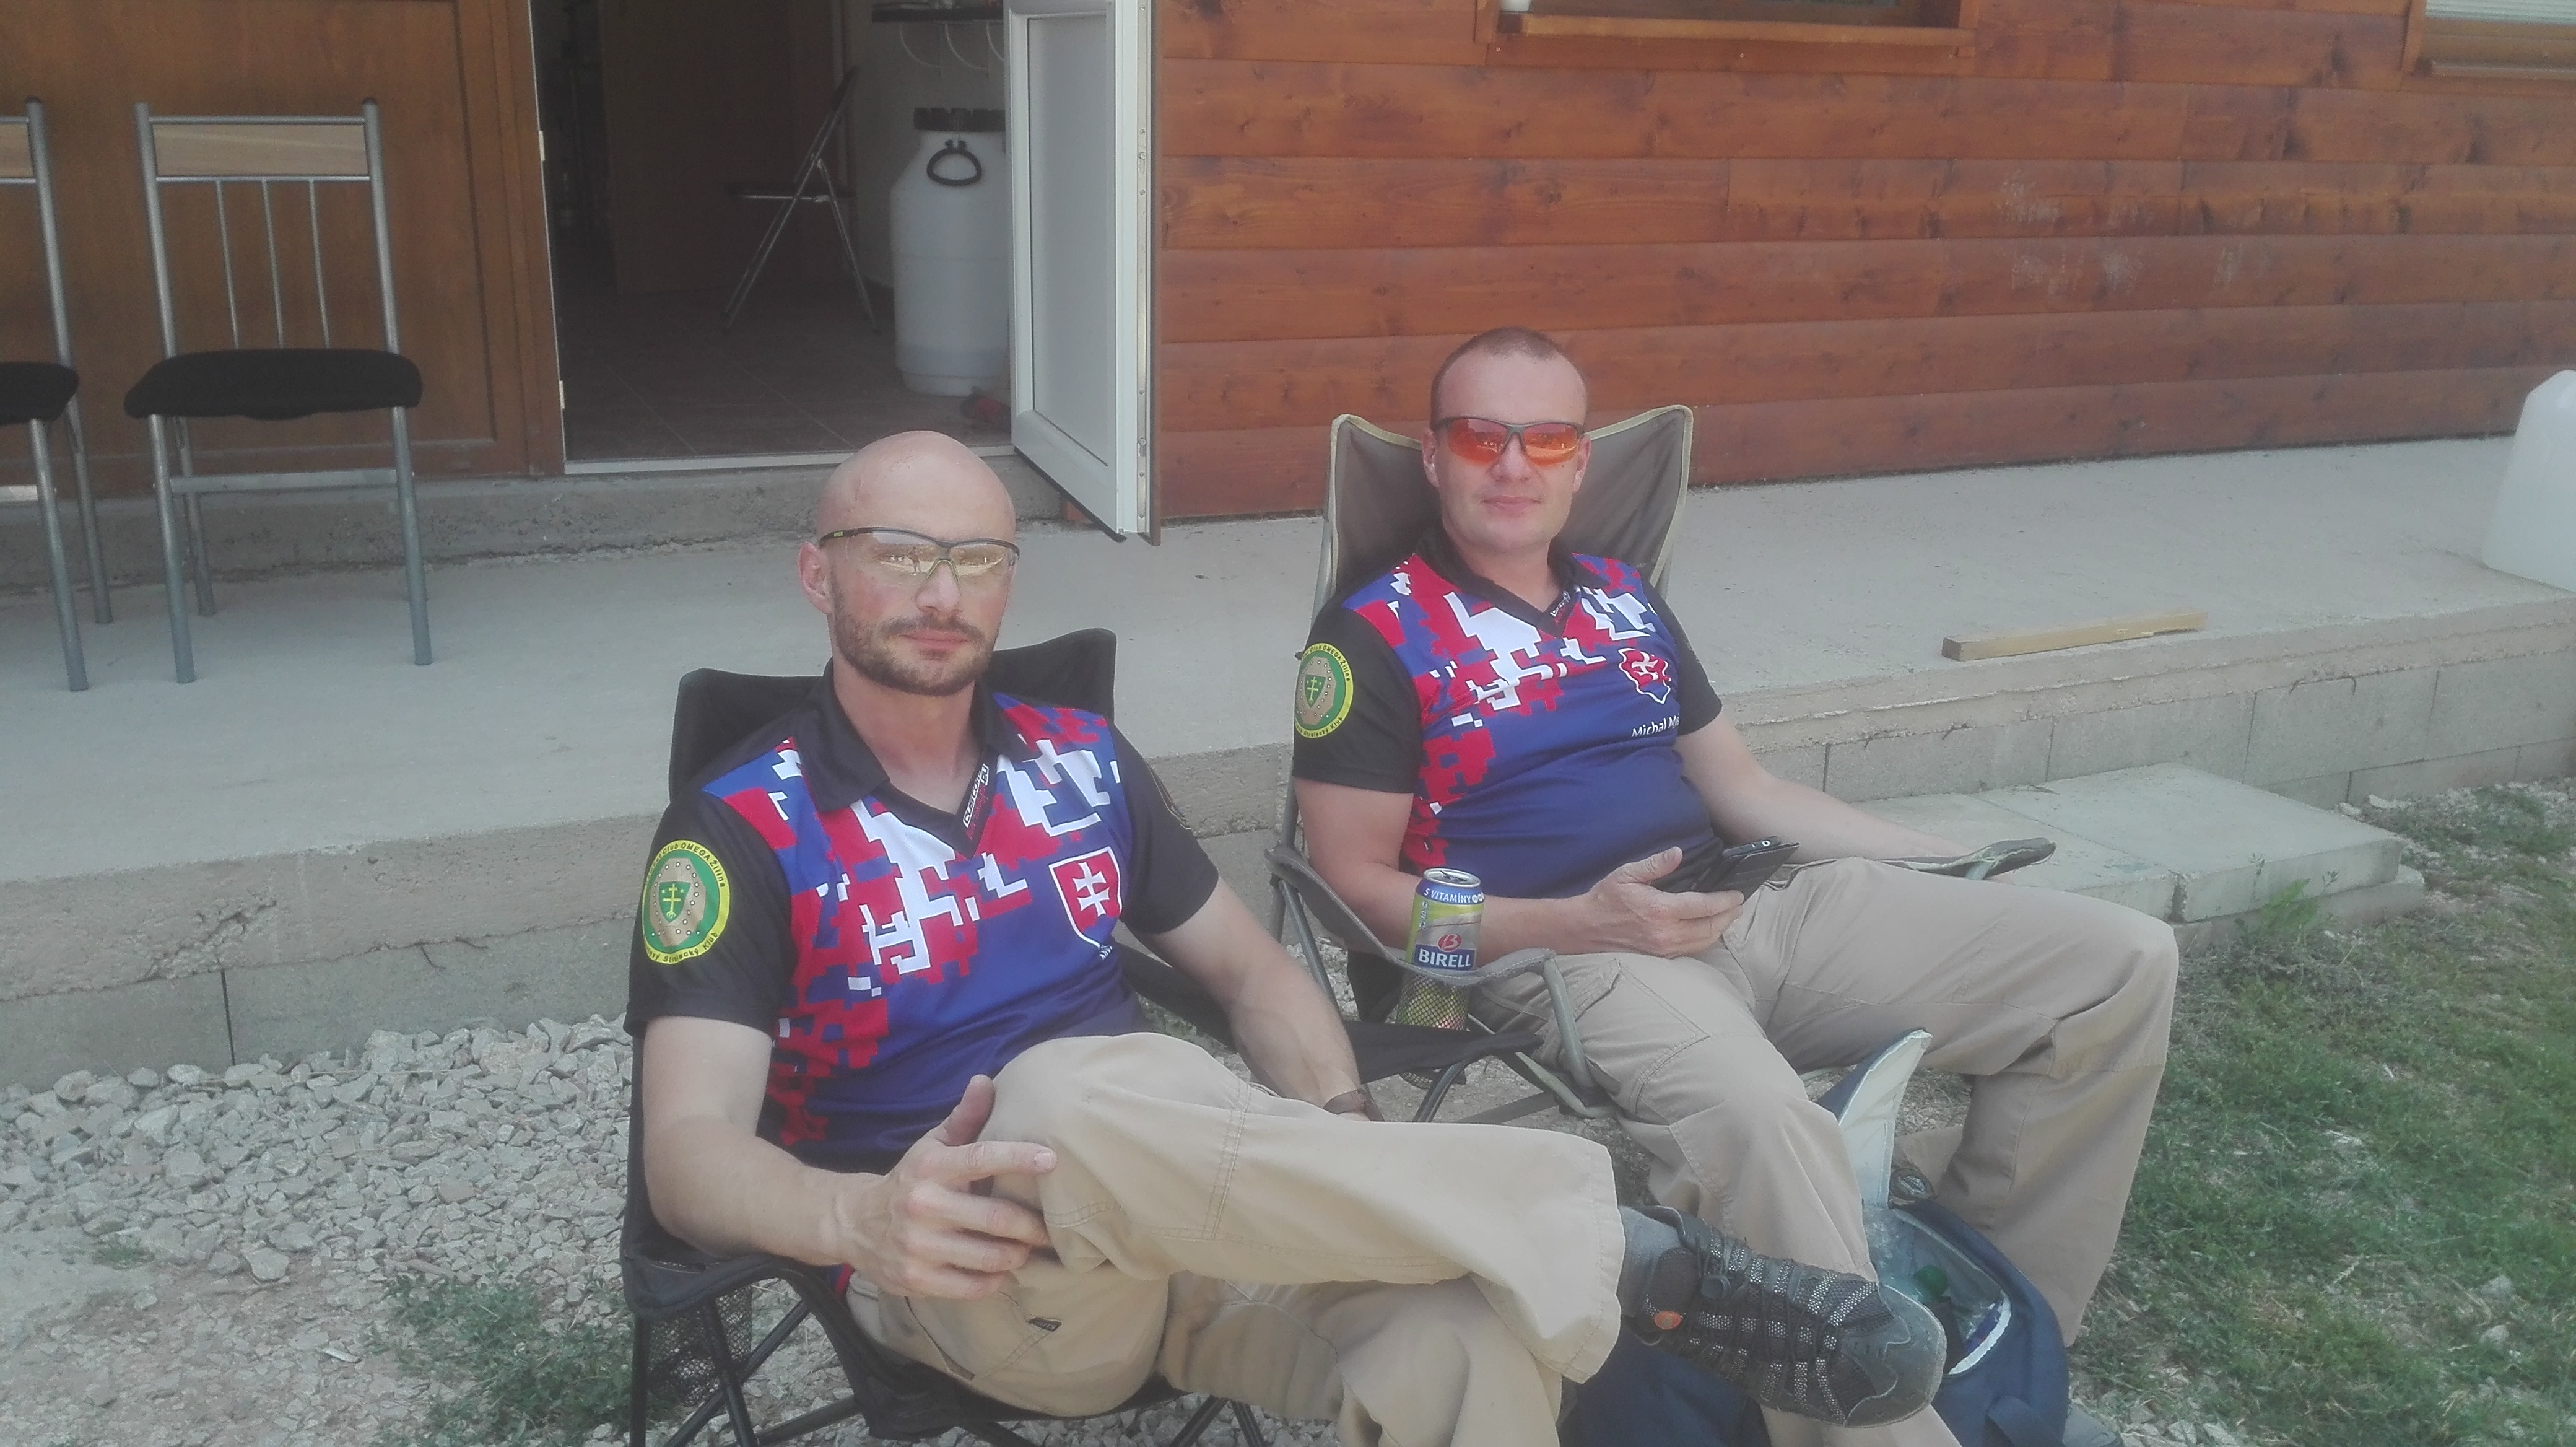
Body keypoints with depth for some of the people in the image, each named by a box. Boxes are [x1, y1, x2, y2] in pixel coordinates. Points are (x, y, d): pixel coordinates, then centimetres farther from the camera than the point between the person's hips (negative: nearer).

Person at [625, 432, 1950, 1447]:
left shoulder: (1080, 760, 10)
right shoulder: (740, 825, -5)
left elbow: (1248, 965, 15)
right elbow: (688, 1149, -14)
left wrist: (1342, 1145, -7)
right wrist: (861, 1218, -38)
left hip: (1185, 1215, 3)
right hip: (975, 1275, -3)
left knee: (1463, 1322, -33)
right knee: (1077, 1096, -40)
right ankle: (1631, 1252, -31)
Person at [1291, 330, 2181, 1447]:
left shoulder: (1626, 598, 20)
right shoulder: (1375, 634, -1)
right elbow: (1357, 882, -5)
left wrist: (1971, 865, 15)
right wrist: (1575, 922, -19)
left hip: (1762, 907, 7)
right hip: (1567, 958, -7)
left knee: (2120, 964, 0)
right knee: (1753, 1116, -42)